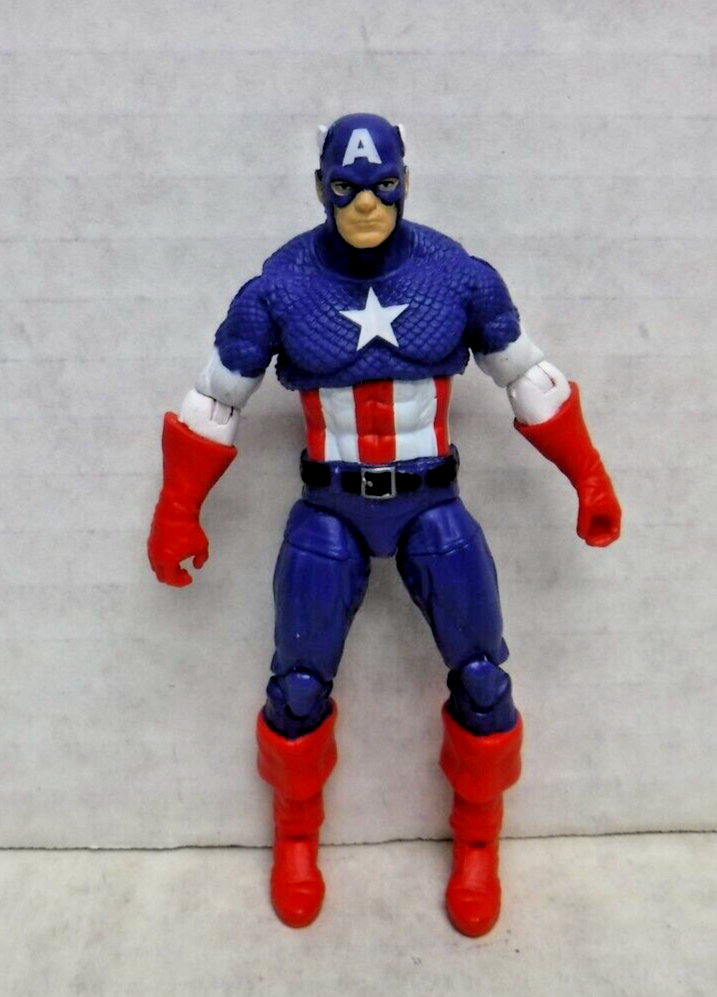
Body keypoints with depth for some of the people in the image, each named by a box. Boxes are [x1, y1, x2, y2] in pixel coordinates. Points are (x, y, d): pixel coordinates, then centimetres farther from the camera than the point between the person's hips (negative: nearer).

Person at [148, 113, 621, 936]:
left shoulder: (459, 275, -5)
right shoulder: (280, 287, -7)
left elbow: (530, 382, 6)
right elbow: (214, 403, 3)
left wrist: (589, 480, 5)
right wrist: (178, 514, 3)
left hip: (432, 505, 1)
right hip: (328, 511, 0)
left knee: (482, 680, -7)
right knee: (299, 688, -6)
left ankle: (476, 845, 21)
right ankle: (296, 837, 25)